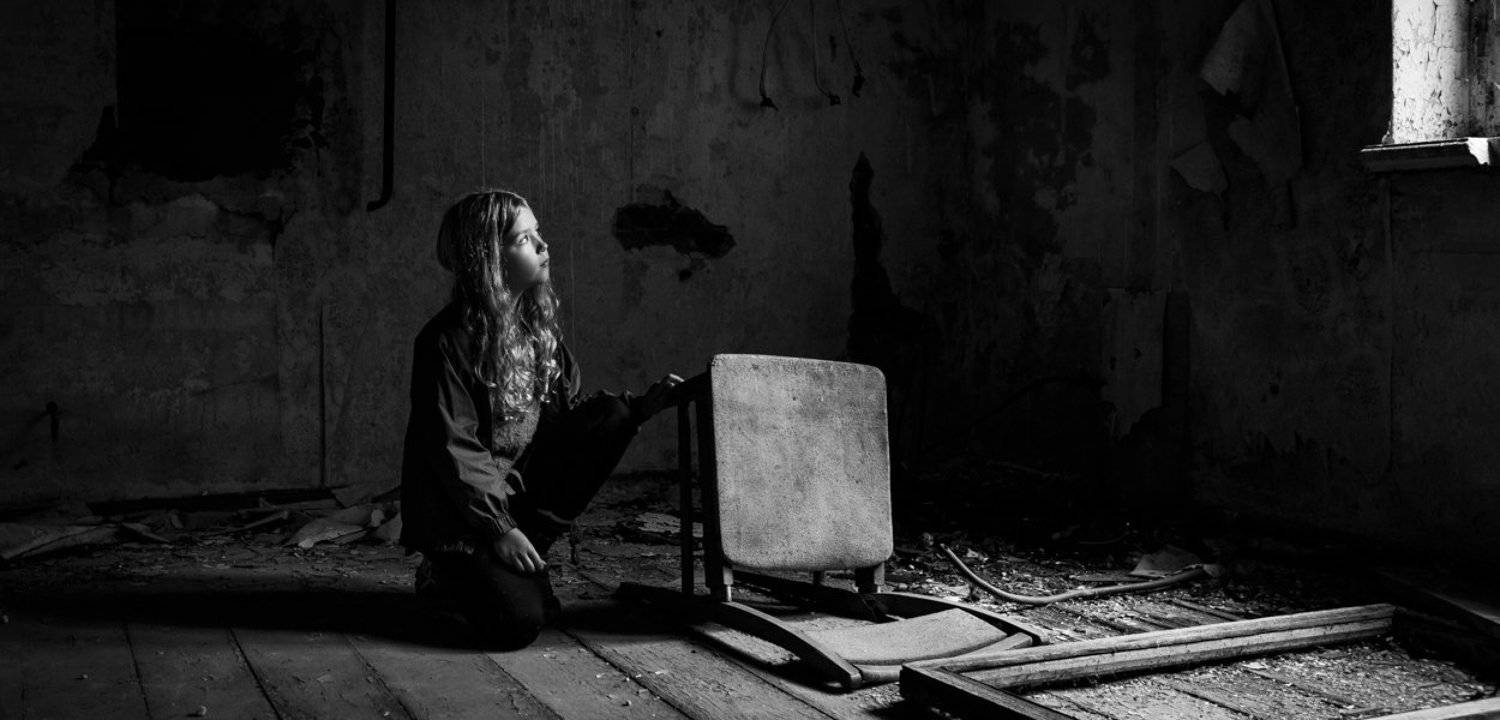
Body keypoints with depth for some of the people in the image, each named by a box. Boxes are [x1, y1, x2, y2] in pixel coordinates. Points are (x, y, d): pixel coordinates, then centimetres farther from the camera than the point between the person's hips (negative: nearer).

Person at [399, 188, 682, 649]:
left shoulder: (537, 325, 5)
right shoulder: (449, 340, -18)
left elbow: (572, 412, 8)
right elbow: (452, 448, -18)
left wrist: (641, 405, -8)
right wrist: (499, 529, -20)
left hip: (523, 486, 8)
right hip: (457, 512, -7)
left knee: (613, 418, -11)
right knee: (519, 621, -25)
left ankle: (520, 561, -5)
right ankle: (448, 573, 10)